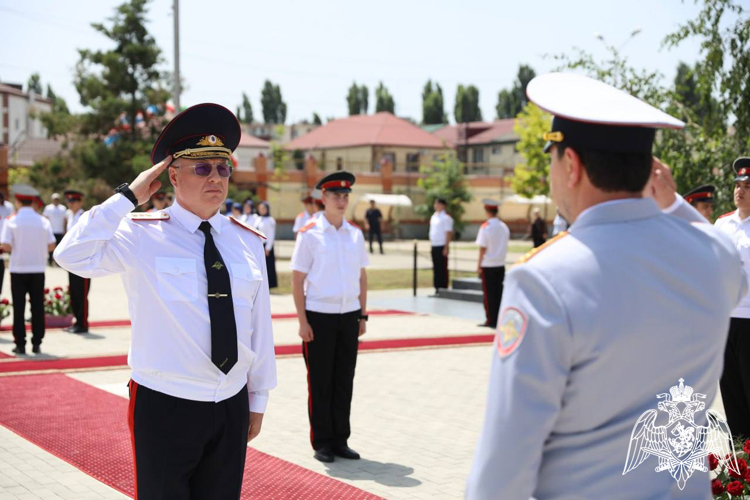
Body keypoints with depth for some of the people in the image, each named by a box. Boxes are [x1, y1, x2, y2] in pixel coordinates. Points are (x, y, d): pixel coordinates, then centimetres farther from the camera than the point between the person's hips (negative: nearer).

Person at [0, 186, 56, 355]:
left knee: (19, 307, 5)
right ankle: (36, 344, 8)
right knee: (37, 307, 7)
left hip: (18, 270, -2)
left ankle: (20, 344, 5)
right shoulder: (43, 221, 1)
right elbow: (51, 246, 0)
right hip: (38, 270, 2)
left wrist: (16, 248, 8)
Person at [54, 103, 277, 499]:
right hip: (165, 407, -4)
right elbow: (72, 255, -24)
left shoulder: (247, 241, 6)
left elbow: (259, 326, 9)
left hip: (233, 407, 4)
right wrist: (129, 196, -20)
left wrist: (258, 400, 11)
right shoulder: (143, 236, -7)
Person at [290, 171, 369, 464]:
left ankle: (341, 440, 21)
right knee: (320, 383, 5)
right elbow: (297, 280, -6)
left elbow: (362, 277, 13)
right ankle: (322, 443, 15)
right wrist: (303, 321, -10)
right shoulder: (309, 234, -6)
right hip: (319, 317, -4)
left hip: (349, 316, 4)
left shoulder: (356, 234, 7)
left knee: (344, 381, 10)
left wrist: (363, 315, 9)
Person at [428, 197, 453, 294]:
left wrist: (446, 248, -16)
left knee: (442, 268, -3)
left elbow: (449, 233, -12)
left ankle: (443, 289, 2)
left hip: (442, 246, -8)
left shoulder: (446, 217, -10)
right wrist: (431, 244, 14)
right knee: (436, 268, 10)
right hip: (434, 246, 8)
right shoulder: (434, 216, 14)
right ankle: (437, 289, 15)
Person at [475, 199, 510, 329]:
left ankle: (491, 320, 3)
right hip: (500, 264, 5)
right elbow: (505, 246, 9)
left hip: (488, 265, -5)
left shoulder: (485, 227, -12)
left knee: (489, 293, 2)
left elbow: (482, 248, -12)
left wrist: (479, 266, -5)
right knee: (498, 292, 11)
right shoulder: (504, 227, 4)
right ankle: (499, 319, 13)